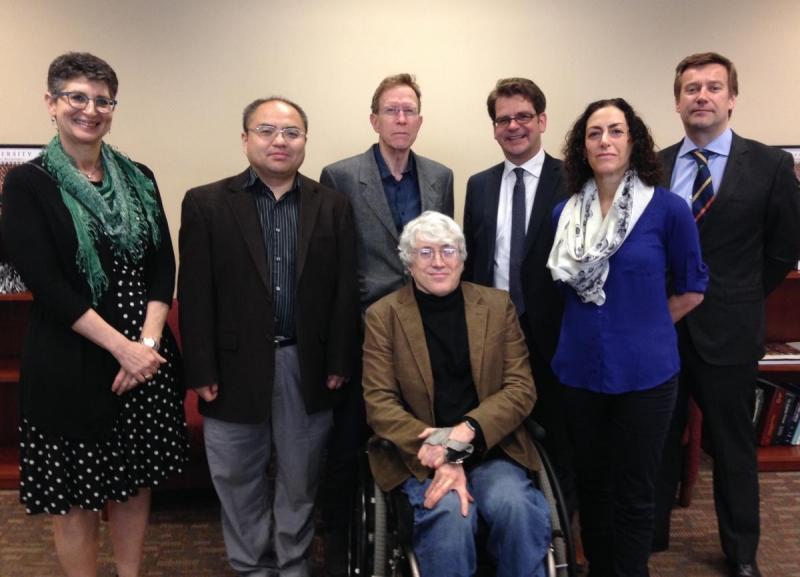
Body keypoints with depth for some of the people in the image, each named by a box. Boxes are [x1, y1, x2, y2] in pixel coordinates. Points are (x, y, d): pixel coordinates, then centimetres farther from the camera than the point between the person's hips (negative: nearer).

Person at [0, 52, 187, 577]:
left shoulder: (138, 178, 7)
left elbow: (163, 266, 2)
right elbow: (46, 284, -13)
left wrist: (147, 342, -11)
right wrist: (121, 348, -17)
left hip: (147, 355, 4)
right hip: (72, 363, -4)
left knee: (136, 480, 15)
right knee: (76, 492, 10)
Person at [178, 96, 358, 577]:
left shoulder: (333, 205, 3)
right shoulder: (206, 203, -1)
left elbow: (345, 290, 1)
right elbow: (194, 294, -4)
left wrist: (339, 363, -3)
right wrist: (202, 370, -8)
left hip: (308, 366, 1)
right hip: (235, 366, -1)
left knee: (301, 478, 14)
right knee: (239, 480, 13)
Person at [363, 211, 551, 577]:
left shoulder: (497, 305, 6)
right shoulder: (383, 315, 1)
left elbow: (521, 388, 0)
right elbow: (379, 403, -5)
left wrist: (464, 432, -16)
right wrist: (441, 457, -18)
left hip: (490, 448, 2)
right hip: (419, 455, -1)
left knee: (515, 505, -27)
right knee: (450, 512, -29)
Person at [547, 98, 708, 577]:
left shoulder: (668, 209, -8)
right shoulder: (565, 213, 2)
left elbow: (691, 290, 1)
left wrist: (641, 326, 2)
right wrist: (602, 324, 9)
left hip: (644, 372, -3)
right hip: (579, 369, 3)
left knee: (633, 494, 9)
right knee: (591, 484, 16)